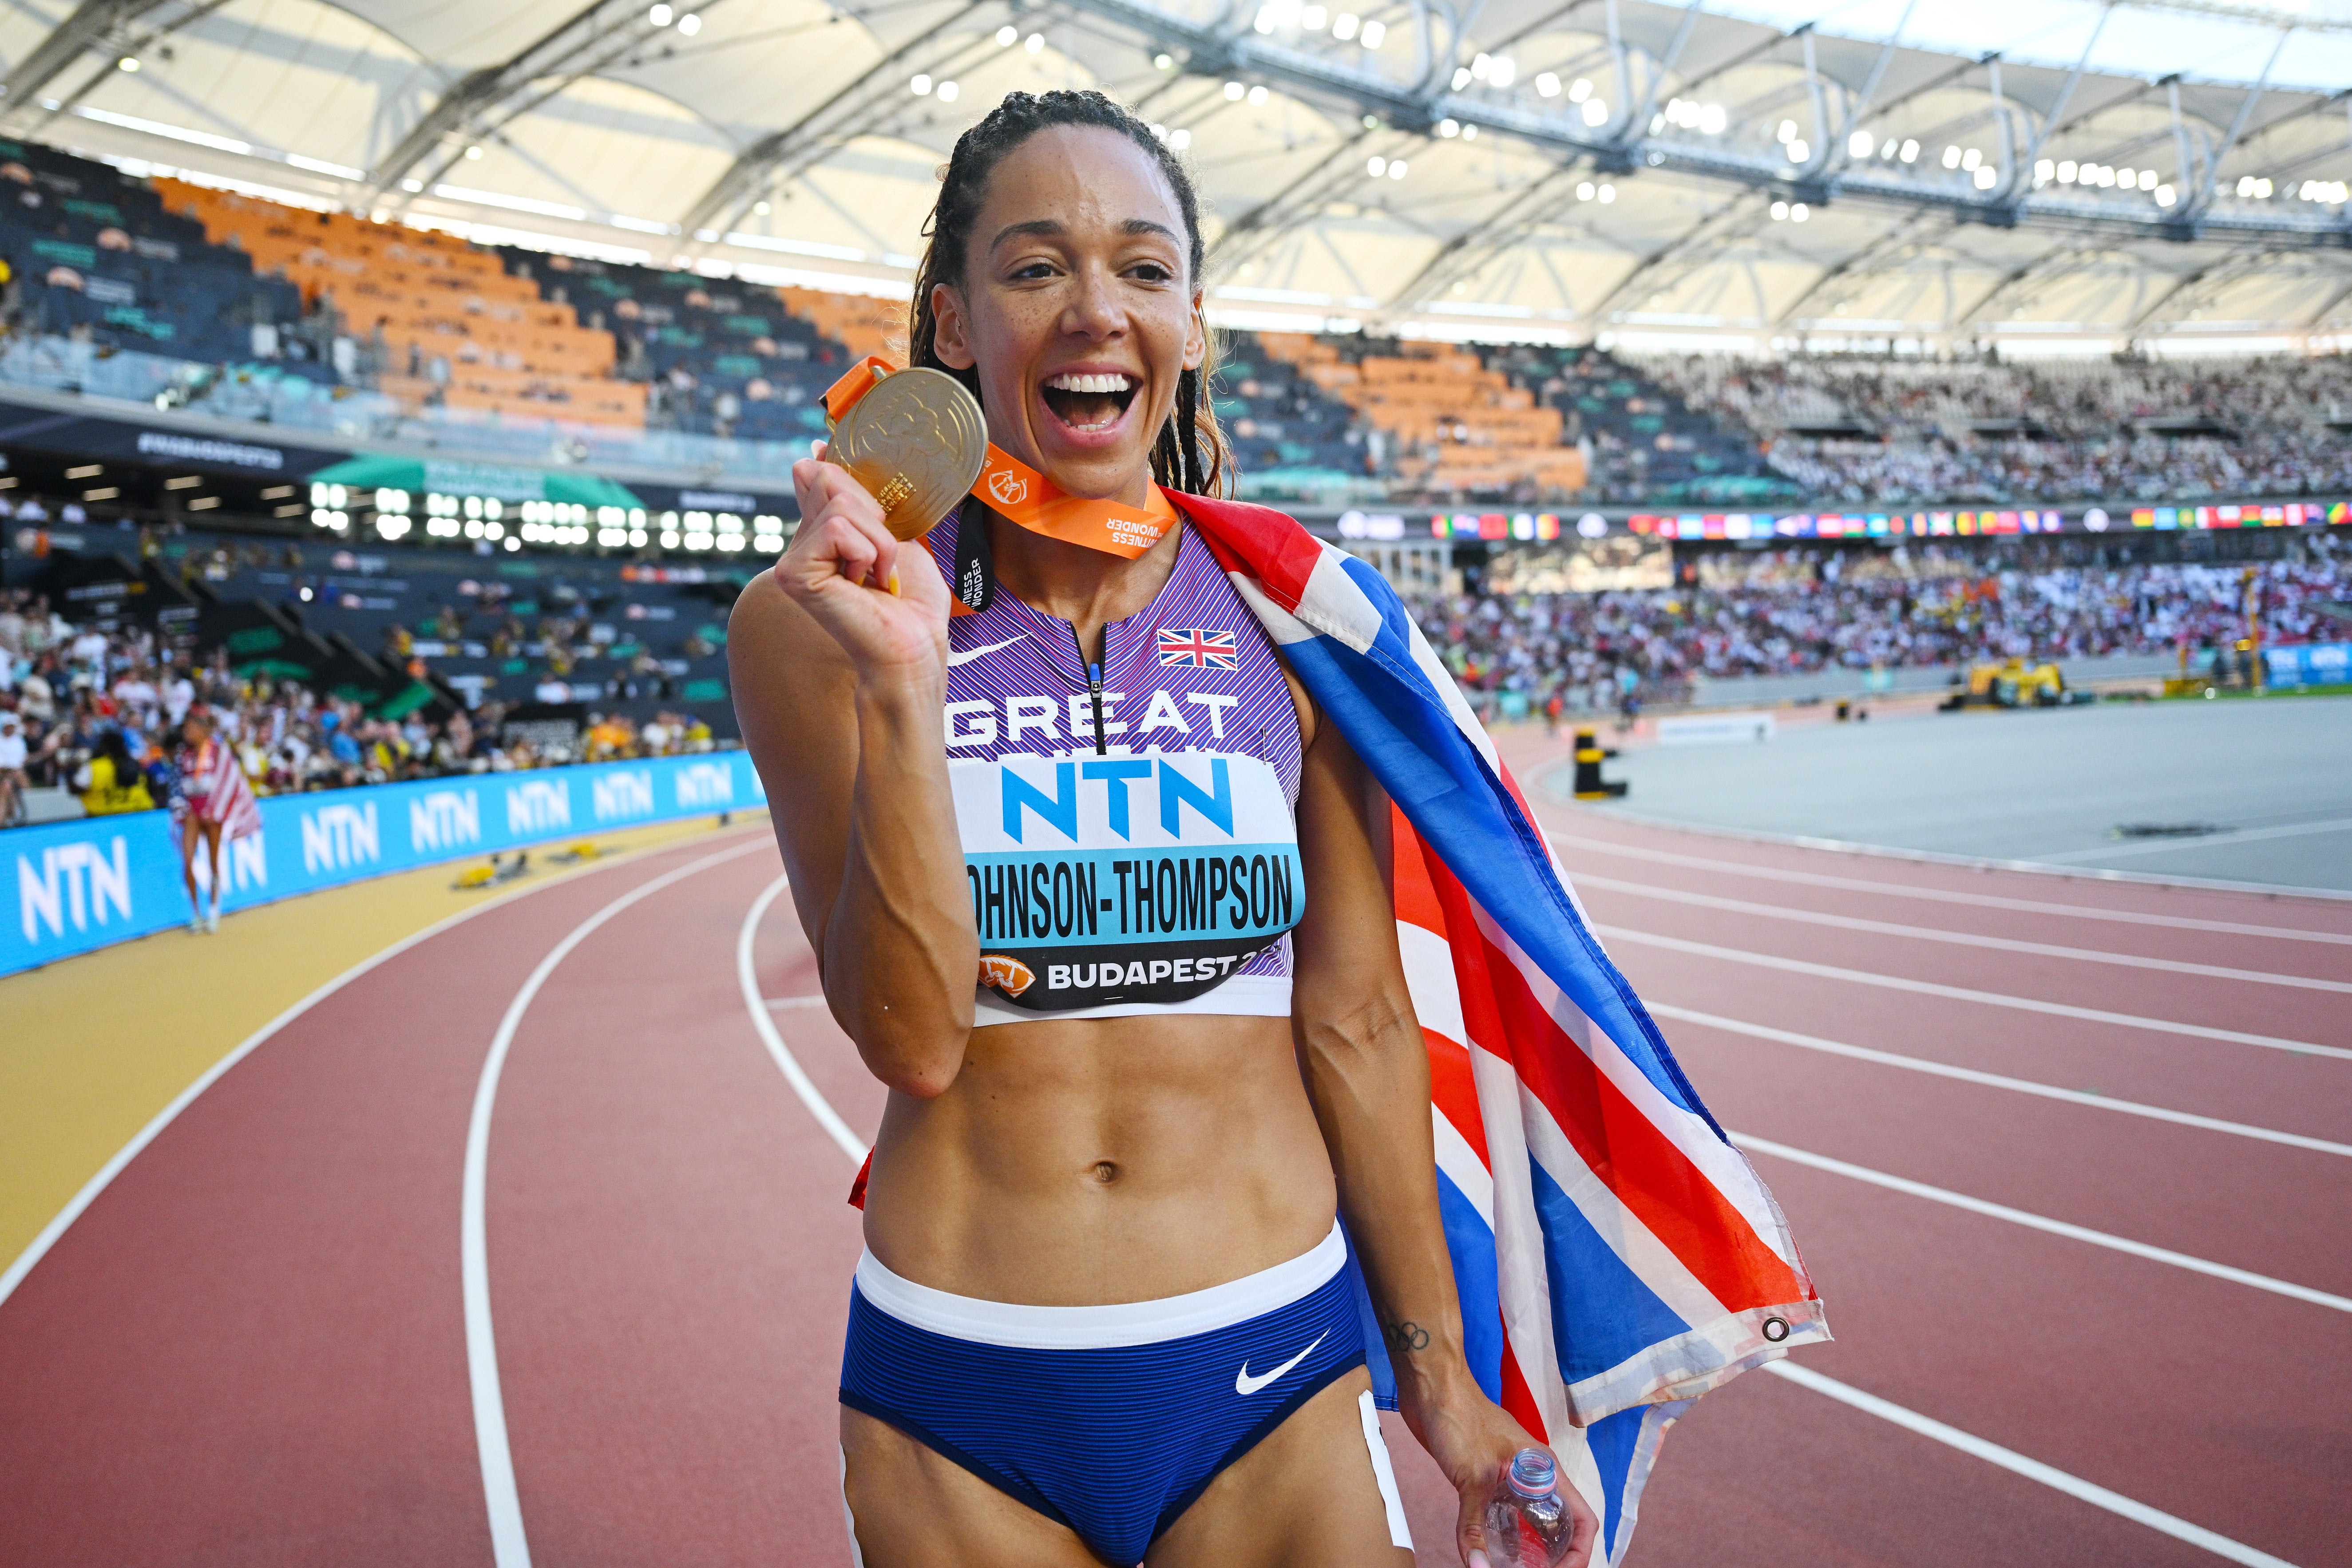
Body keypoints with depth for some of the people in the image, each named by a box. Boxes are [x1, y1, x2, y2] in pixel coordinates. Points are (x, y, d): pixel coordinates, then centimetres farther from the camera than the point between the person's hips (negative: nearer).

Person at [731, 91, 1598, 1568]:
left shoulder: (1294, 626, -2)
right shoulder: (819, 624, -5)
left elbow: (1355, 1021, 2)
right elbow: (912, 1038, -13)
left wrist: (1440, 1375, 6)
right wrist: (901, 684, -23)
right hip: (958, 1403, 0)